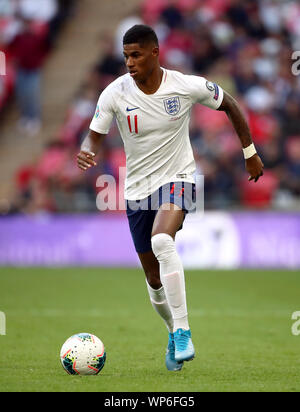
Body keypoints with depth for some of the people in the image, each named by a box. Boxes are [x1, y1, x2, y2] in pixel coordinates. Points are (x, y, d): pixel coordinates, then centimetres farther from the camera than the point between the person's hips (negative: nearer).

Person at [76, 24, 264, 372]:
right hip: (138, 187, 3)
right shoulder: (115, 93, -12)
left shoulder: (188, 86, -14)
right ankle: (174, 333, 38)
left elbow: (229, 105, 3)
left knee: (161, 240, -34)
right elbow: (95, 136, -6)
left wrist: (250, 153, 8)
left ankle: (183, 330, -28)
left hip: (177, 178, -3)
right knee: (154, 278, 9)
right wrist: (86, 153, -31)